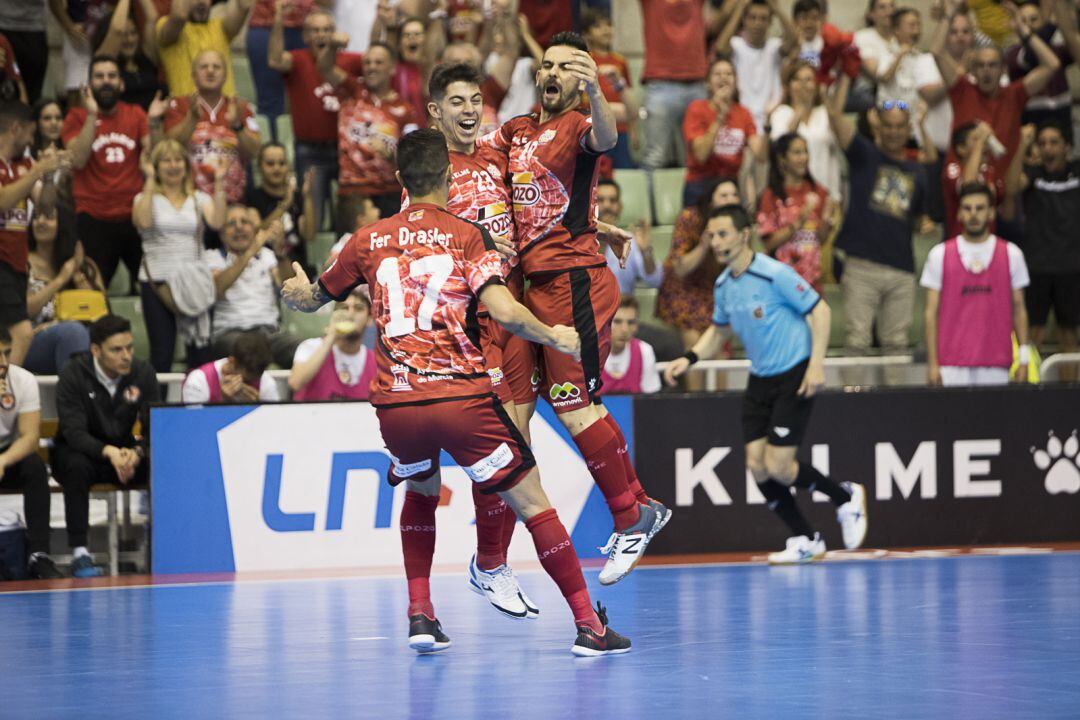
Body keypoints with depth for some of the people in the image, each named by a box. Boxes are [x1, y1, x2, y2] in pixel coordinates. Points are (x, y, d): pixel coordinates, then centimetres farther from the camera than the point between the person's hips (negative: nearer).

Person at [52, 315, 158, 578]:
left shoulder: (143, 373, -7)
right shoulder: (74, 375, -16)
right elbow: (74, 433, -25)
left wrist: (137, 452, -33)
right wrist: (108, 452, -44)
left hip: (125, 452, 3)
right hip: (80, 451, -3)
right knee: (76, 465, -38)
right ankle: (79, 553, -34)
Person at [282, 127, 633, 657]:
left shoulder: (368, 241, 11)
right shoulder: (468, 236, 2)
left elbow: (311, 299, 26)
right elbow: (504, 313, -12)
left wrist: (297, 291, 50)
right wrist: (555, 338, 6)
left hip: (395, 404, 4)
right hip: (462, 394, -3)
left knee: (420, 490, 31)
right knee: (532, 503, 4)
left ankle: (419, 614, 18)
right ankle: (589, 626, -1)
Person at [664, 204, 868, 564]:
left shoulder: (774, 274, -18)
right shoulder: (723, 285, 5)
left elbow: (819, 309, -14)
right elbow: (718, 329, 22)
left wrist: (816, 364, -20)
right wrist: (689, 358, 6)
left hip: (794, 378, -7)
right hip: (760, 381, 7)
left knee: (778, 466, -12)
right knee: (756, 465, -1)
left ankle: (846, 497, 15)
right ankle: (805, 541, 13)